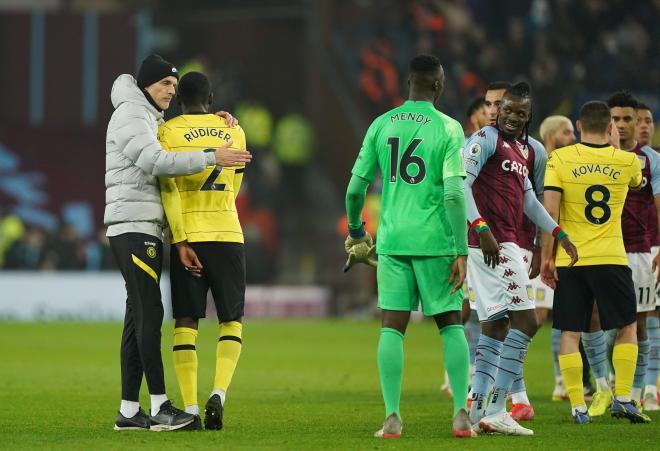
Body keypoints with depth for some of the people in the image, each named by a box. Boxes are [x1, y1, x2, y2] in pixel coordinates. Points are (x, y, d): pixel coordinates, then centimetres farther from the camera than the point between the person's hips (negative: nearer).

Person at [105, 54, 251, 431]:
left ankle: (129, 411, 4)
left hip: (147, 230, 10)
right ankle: (160, 407, -18)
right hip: (133, 227, -10)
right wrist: (212, 158, -23)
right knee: (150, 314, -14)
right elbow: (157, 161, -21)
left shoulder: (153, 120, 24)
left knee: (139, 318, 6)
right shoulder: (130, 116, -8)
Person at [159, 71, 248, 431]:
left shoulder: (167, 133, 1)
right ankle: (219, 393, -11)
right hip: (228, 236, 1)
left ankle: (190, 408, -3)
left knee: (186, 323, 4)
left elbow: (168, 190, -9)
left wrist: (182, 242, -12)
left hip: (187, 238, -1)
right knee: (232, 321, 11)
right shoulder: (234, 133, 11)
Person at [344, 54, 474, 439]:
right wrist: (461, 252, -10)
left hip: (393, 239, 2)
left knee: (392, 328, 4)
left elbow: (356, 188, 6)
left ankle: (392, 417, -4)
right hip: (435, 241, -2)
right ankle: (461, 414, 2)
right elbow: (454, 194, -13)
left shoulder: (381, 125, 6)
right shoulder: (448, 129, -5)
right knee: (452, 324, 9)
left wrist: (356, 231, 23)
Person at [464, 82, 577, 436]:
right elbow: (460, 184, -18)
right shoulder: (486, 139, -8)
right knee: (525, 322, -12)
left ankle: (478, 410, 10)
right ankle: (496, 410, -15)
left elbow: (527, 199, 30)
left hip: (504, 244, 10)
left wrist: (558, 233, 30)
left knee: (495, 327, 10)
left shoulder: (521, 148, 21)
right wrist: (481, 228, -27)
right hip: (491, 243, -10)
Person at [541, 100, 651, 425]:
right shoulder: (628, 161, 1)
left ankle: (578, 407, -1)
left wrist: (547, 257, -3)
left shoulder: (560, 159, -4)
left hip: (570, 262, 0)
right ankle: (622, 398, 7)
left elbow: (550, 211, -9)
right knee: (627, 328, 15)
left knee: (570, 334, 5)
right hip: (611, 259, 0)